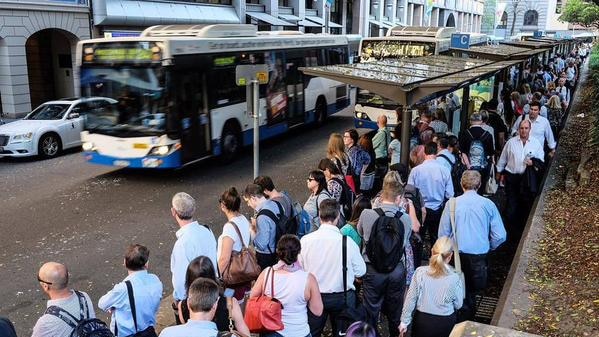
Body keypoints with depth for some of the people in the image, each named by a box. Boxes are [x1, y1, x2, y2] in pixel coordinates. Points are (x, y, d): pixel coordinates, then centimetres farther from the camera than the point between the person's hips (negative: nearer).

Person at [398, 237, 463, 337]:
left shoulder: (420, 272, -11)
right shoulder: (454, 278, -13)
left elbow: (410, 299, -5)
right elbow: (458, 305, 0)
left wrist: (404, 322, 5)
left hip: (422, 321, 1)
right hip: (445, 323, -1)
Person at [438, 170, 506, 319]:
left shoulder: (452, 204, -6)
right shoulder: (488, 204, -7)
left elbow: (443, 233, -2)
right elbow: (500, 236, -4)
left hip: (457, 254, 1)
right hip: (480, 255, -1)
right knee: (476, 289, 19)